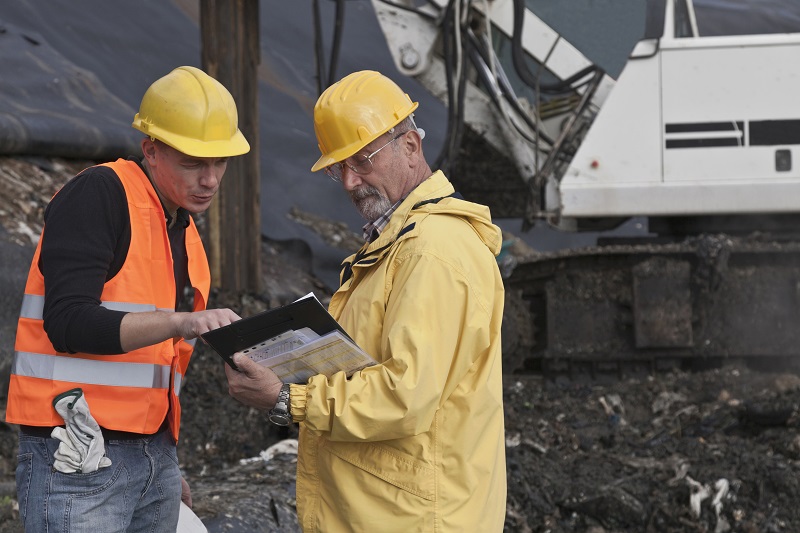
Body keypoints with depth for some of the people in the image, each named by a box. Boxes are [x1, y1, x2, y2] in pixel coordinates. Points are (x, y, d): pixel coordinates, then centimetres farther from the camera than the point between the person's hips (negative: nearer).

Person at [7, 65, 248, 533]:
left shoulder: (186, 234, 18)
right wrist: (182, 322, -27)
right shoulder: (99, 194, -8)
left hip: (155, 459, 8)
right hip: (77, 459, -8)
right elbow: (68, 323, -19)